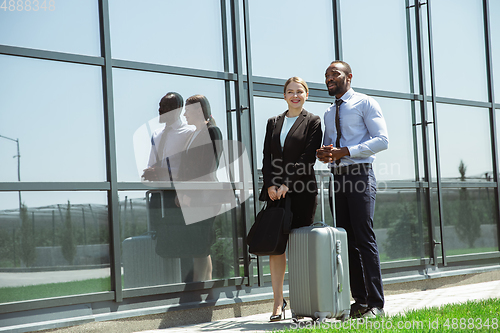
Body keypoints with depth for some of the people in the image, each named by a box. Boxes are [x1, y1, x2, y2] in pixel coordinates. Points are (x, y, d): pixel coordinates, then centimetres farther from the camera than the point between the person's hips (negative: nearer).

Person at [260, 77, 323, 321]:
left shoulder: (313, 122, 4)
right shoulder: (273, 122, 18)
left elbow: (308, 157, -5)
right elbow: (267, 157, 12)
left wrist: (287, 184, -13)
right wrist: (270, 185, -3)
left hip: (301, 191, -4)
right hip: (274, 191, 4)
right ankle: (278, 301, 1)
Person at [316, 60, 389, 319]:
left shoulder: (365, 104, 2)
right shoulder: (329, 114, 22)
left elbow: (382, 140, -9)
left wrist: (344, 151, -16)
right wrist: (324, 154, -2)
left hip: (360, 174, -7)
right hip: (337, 177, 7)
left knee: (364, 238, -11)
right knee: (347, 241, 4)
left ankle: (375, 304, -9)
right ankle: (359, 300, 8)